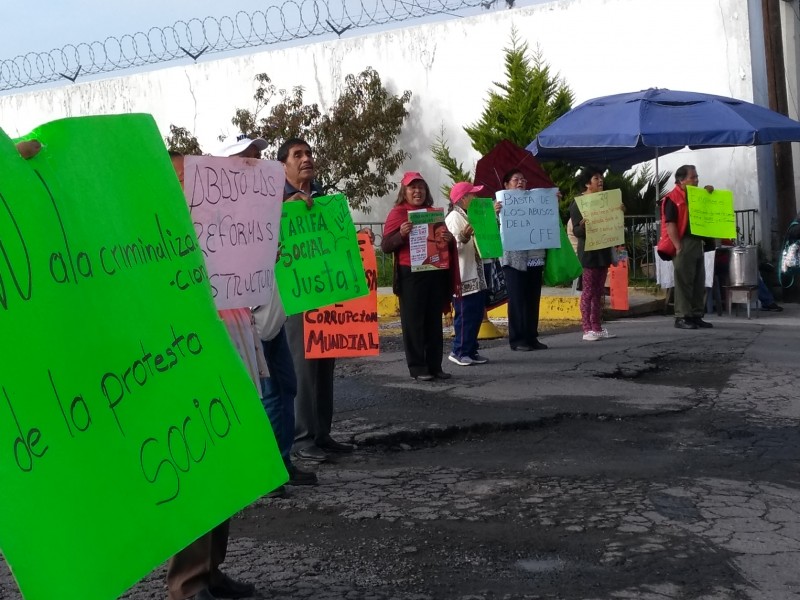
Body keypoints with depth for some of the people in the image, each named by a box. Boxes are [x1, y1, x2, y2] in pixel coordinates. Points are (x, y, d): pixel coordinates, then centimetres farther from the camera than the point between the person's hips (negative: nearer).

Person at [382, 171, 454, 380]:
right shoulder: (397, 213, -2)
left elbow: (444, 240, 22)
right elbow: (386, 246, -7)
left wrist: (449, 238, -2)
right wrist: (401, 234, -26)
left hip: (436, 273, 6)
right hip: (411, 275, -6)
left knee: (434, 321, 9)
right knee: (413, 322, -2)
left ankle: (435, 365, 15)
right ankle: (417, 368, 2)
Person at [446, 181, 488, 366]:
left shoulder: (470, 216, 18)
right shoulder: (454, 218, -11)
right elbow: (453, 247, -18)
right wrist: (463, 238, -36)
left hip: (476, 275, 10)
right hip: (463, 276, -10)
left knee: (476, 314, 11)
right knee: (465, 315, -6)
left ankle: (471, 351, 17)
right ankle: (459, 352, 2)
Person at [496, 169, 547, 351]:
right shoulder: (502, 203, 1)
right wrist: (496, 213, -31)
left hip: (535, 257, 5)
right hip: (514, 259, -5)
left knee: (533, 299, 6)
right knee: (517, 300, -4)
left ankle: (532, 337, 13)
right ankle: (517, 340, 0)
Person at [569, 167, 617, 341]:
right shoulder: (578, 203, -8)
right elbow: (576, 231, -13)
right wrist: (582, 226, -35)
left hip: (603, 250, 7)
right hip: (588, 253, -7)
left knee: (599, 291, 9)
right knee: (588, 291, -6)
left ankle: (597, 327, 13)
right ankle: (587, 329, -4)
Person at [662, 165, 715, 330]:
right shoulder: (672, 199, -9)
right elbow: (670, 224, -15)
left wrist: (708, 192, 13)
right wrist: (678, 246, -21)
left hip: (698, 243, 9)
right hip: (684, 244, -9)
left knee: (699, 283, 9)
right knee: (684, 282, -6)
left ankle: (696, 316, 15)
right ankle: (682, 317, -3)